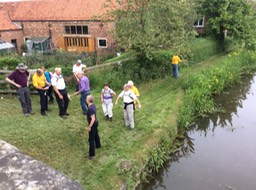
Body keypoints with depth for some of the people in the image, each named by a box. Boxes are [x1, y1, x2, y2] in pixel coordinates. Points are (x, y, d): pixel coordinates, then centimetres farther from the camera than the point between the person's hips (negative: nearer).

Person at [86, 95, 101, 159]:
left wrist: (89, 127, -24)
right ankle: (98, 145, 52)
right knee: (96, 135, 30)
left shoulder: (90, 108, -31)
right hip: (95, 123, 10)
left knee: (91, 139, -1)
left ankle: (91, 154, 7)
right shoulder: (93, 105, -2)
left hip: (93, 124, -10)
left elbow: (93, 119, -31)